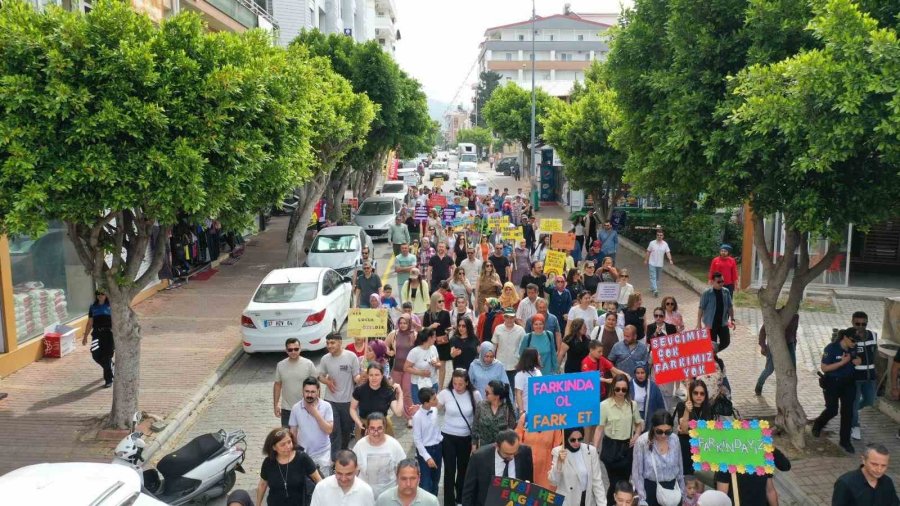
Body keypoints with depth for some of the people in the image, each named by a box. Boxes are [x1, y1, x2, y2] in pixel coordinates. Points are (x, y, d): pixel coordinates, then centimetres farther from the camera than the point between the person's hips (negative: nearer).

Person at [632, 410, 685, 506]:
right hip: (650, 488, -3)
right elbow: (637, 473, -11)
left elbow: (679, 468, 7)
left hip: (672, 488, 3)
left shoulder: (675, 439, -6)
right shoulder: (642, 442, -18)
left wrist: (682, 492, 12)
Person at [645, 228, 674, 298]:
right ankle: (655, 290, -16)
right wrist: (646, 260, 5)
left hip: (660, 264, 3)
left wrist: (670, 259, -25)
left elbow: (668, 252, -9)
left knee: (658, 277, 14)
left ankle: (652, 288, 29)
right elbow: (648, 252, 2)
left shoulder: (665, 244, -3)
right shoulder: (652, 243, -7)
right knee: (653, 277, -11)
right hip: (652, 263, -3)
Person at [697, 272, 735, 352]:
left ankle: (714, 353, 32)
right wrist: (699, 323, -9)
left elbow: (730, 307, 8)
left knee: (726, 342, 8)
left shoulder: (726, 292, 1)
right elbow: (701, 308, -8)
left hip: (723, 323, 4)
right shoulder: (707, 294, -12)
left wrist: (732, 319, 1)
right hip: (710, 324, -4)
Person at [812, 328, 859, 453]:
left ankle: (845, 441, 16)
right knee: (832, 410, 1)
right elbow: (824, 368, -18)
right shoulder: (831, 348, -19)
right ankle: (817, 425, 33)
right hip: (832, 383, -4)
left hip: (849, 383, 4)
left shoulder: (854, 349, -4)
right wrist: (842, 362, -25)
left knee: (848, 412, 4)